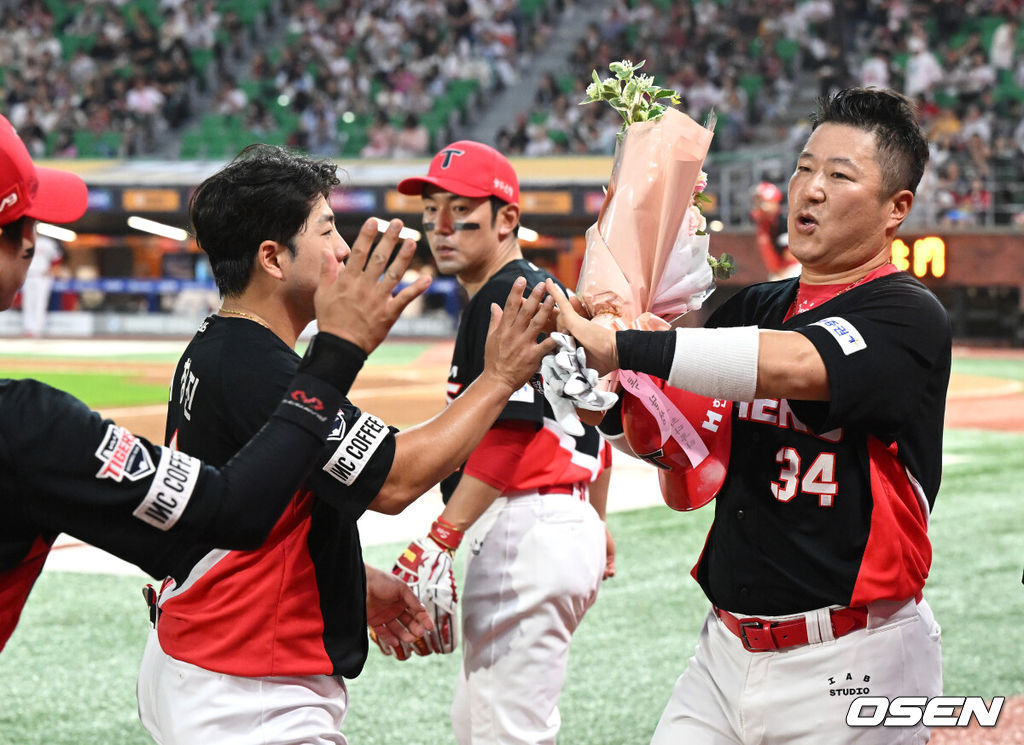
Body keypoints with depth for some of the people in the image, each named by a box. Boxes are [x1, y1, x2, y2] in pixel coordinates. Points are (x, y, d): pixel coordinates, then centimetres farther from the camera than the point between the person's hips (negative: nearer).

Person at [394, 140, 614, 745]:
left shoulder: (505, 298, -11)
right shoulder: (548, 293, 21)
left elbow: (506, 434, -21)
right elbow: (596, 420, 27)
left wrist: (438, 542, -25)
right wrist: (597, 523, 36)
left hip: (525, 530, -11)